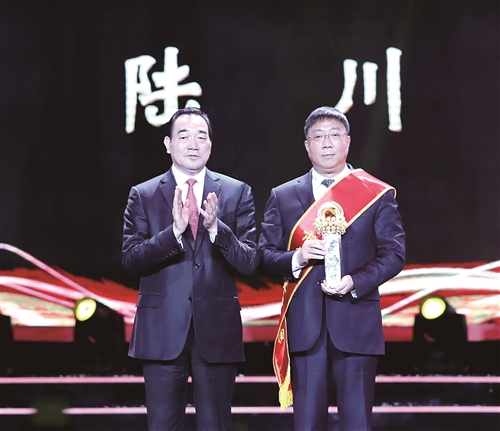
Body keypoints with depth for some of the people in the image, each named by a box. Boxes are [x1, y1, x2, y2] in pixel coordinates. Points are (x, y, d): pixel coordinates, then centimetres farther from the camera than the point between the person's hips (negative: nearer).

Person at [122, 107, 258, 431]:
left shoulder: (237, 193, 6)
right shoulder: (143, 195, 5)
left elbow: (249, 263, -1)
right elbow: (131, 260, -5)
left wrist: (216, 228, -18)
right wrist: (174, 231, -20)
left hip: (217, 331, 0)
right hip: (162, 331, 0)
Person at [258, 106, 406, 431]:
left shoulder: (378, 195, 7)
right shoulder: (283, 197, 12)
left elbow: (394, 253, 2)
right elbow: (265, 254, 9)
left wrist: (355, 281, -14)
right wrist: (297, 258, -12)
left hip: (356, 322, -1)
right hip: (304, 324, 1)